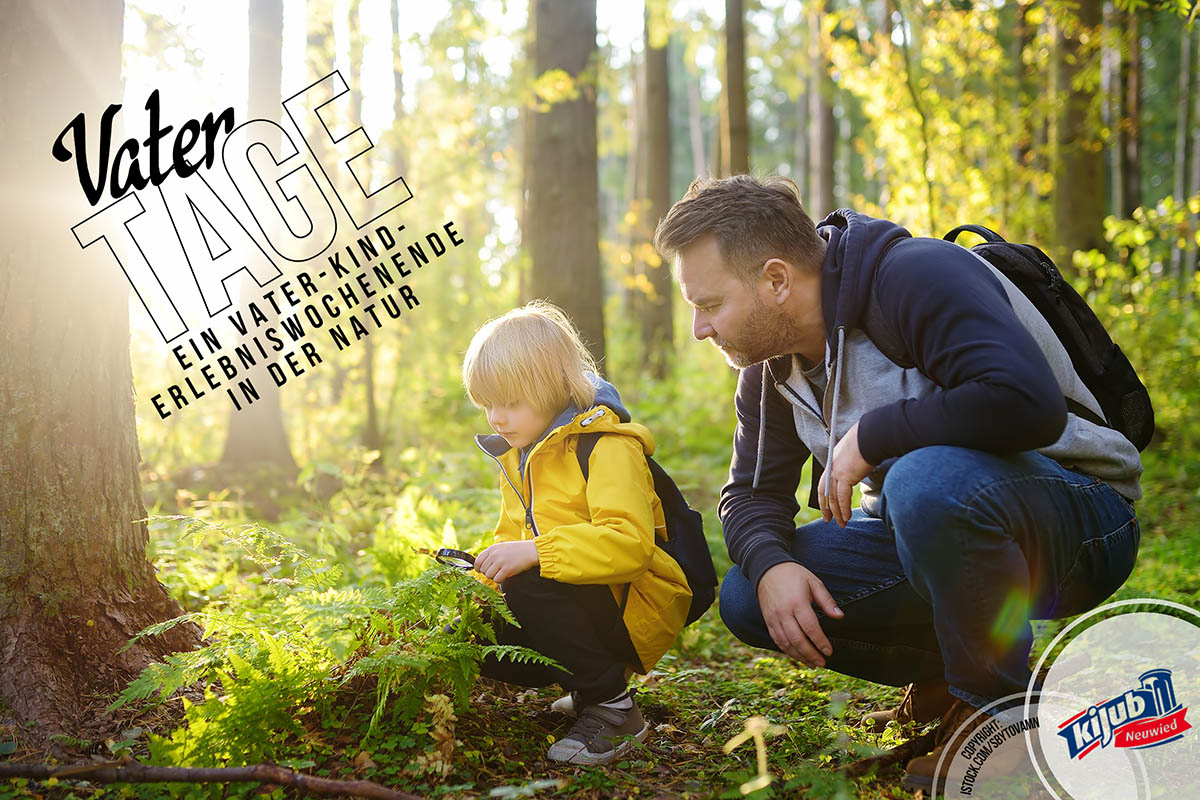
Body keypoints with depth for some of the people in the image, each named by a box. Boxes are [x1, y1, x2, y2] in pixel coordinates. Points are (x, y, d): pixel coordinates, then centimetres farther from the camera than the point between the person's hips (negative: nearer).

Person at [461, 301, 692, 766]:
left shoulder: (607, 448, -16)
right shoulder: (518, 456, 13)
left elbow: (630, 543, -31)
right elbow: (512, 538, 18)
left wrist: (534, 552, -35)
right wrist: (484, 570, -3)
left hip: (634, 606, -9)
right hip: (578, 607, 9)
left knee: (530, 585, -32)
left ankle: (611, 707, -16)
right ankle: (591, 685, 11)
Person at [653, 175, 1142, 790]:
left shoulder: (916, 275, -23)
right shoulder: (770, 362, 3)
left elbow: (1028, 402, -37)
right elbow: (751, 492, 8)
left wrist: (868, 436, -27)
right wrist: (772, 566, -15)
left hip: (1077, 513, -7)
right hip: (926, 524, 8)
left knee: (927, 480, -40)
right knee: (747, 598, -7)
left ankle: (1003, 705, -15)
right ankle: (946, 671, 8)